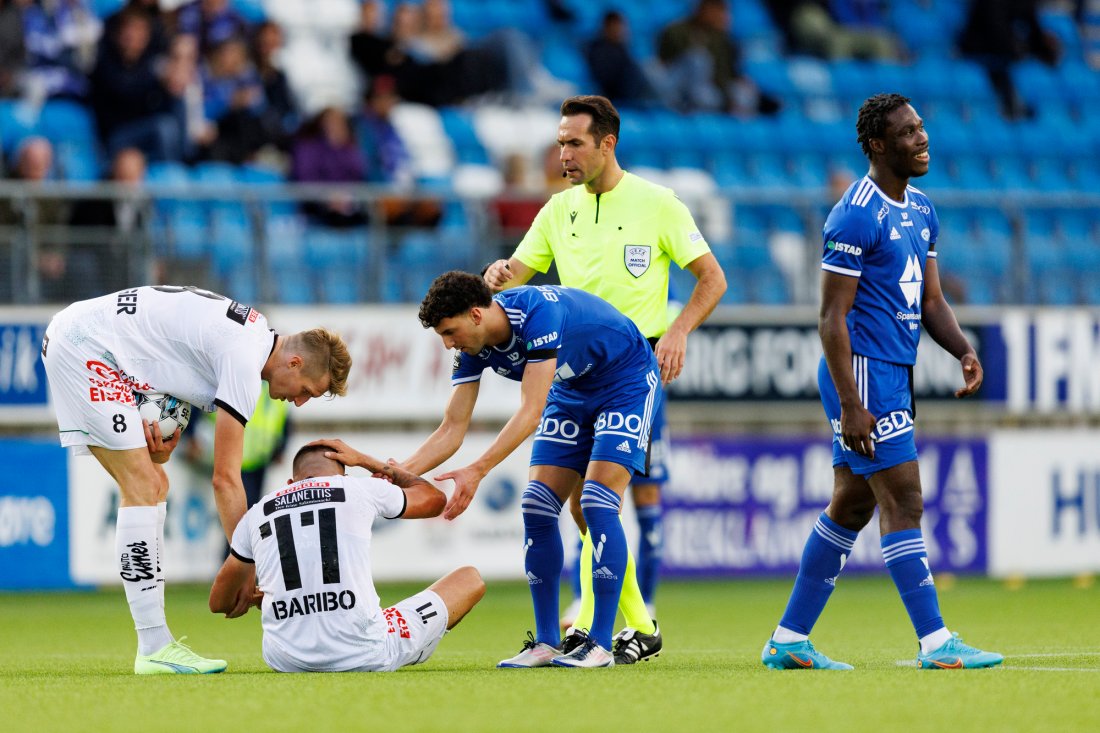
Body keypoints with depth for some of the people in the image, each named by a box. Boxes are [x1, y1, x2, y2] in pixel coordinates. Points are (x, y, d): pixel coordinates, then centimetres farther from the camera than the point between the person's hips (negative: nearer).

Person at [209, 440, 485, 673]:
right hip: (364, 657, -5)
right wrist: (366, 461, 38)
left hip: (286, 661, 5)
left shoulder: (256, 514, 11)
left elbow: (220, 603, 21)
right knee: (470, 579, 18)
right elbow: (435, 499, 27)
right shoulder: (362, 490, 6)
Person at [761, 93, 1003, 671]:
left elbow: (929, 300, 18)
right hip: (863, 375, -10)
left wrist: (965, 351, -1)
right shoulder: (856, 217, -15)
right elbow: (832, 317, -16)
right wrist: (850, 405, -21)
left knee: (852, 507, 12)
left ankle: (788, 640, 18)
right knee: (903, 503, -10)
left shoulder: (922, 211, 13)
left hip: (895, 374, 10)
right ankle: (935, 643, -10)